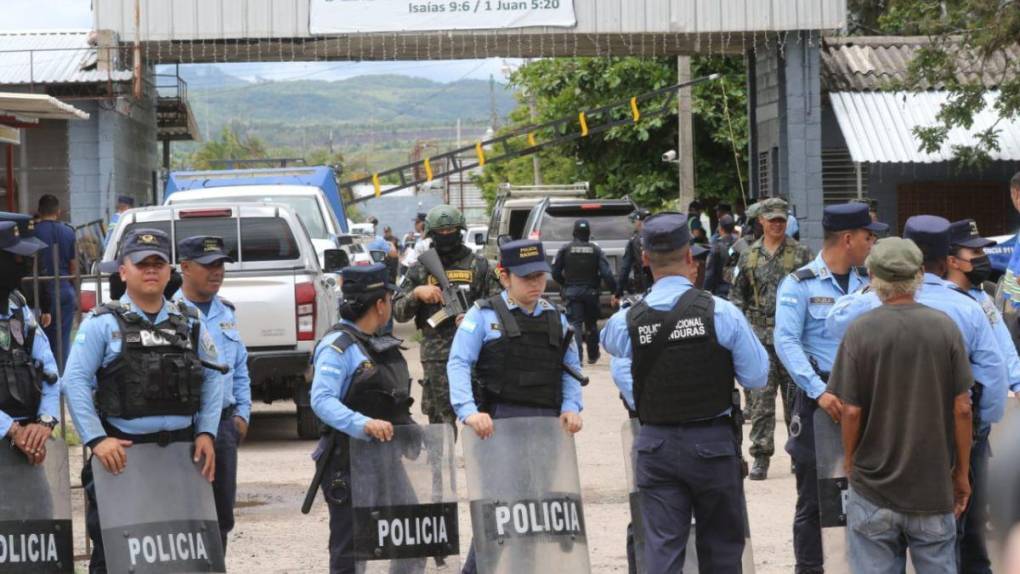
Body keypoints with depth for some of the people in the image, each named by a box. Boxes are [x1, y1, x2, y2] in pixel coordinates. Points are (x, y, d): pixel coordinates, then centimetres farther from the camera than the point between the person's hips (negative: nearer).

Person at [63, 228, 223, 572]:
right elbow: (75, 381, -6)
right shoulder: (103, 323, 0)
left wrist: (206, 433, 2)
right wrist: (96, 439, -15)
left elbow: (212, 378, 14)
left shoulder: (189, 324, 12)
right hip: (120, 453, -4)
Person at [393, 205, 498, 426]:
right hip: (436, 357, 1)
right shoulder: (420, 270, 10)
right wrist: (416, 293, -9)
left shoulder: (478, 265, 8)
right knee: (440, 420, 1)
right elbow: (398, 312, 9)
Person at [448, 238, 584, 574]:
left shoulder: (555, 318, 16)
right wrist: (469, 411, -21)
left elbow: (571, 368, 17)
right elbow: (459, 364, -7)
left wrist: (571, 407, -2)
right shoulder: (484, 315, 1)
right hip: (499, 423, -5)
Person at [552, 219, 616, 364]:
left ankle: (577, 355, -21)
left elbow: (555, 273, -3)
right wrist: (615, 291, -6)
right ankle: (592, 356, 27)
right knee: (591, 324, 16)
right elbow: (606, 273, -10)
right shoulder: (596, 250, -3)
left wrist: (564, 285, 13)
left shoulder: (565, 249, -4)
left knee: (575, 324, -4)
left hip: (571, 291, -2)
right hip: (591, 291, 2)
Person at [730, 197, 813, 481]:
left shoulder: (801, 254, 3)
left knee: (795, 398, 5)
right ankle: (760, 457, 0)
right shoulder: (749, 257, 9)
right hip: (761, 337, 1)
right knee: (761, 400, -3)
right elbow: (737, 296, 14)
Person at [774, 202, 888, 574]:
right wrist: (819, 391, -23)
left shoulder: (865, 286, 12)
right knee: (813, 500, 2)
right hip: (818, 401, -5)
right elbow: (786, 342, -13)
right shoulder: (799, 285, -5)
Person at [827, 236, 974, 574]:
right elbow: (962, 408, -4)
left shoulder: (860, 331, -9)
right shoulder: (945, 327, -5)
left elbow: (851, 411, -8)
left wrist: (850, 460, 10)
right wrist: (962, 472, 8)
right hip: (934, 488, 1)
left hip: (874, 486, -1)